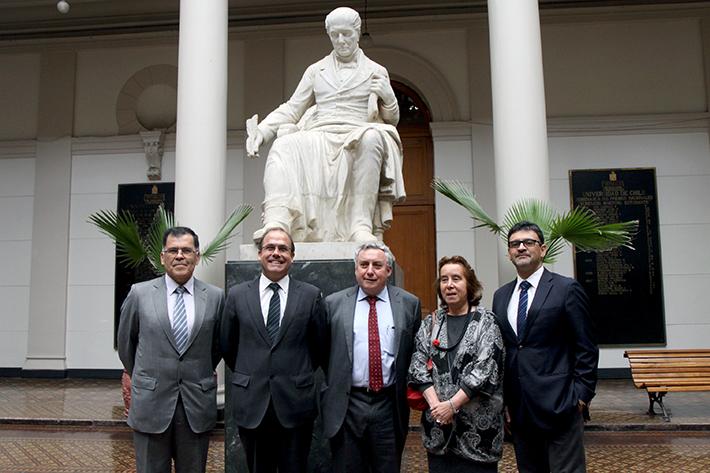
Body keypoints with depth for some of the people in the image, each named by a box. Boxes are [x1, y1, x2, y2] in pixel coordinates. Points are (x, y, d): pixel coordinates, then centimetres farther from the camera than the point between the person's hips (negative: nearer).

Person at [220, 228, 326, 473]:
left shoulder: (311, 295, -1)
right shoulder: (237, 294, 2)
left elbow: (318, 346, 8)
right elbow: (228, 347, 10)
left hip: (295, 401, -1)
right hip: (251, 403, 1)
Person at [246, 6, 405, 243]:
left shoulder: (375, 71, 19)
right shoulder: (316, 70, 23)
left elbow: (392, 119, 19)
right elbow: (291, 109, 18)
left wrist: (387, 95, -3)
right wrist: (262, 130, 2)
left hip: (357, 137, -2)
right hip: (318, 139, 2)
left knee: (372, 139, -38)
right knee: (283, 145, -30)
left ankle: (362, 225, -41)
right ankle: (276, 223, -47)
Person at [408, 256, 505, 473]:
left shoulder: (486, 321, -2)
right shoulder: (430, 323, 8)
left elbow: (485, 369, -11)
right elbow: (418, 367, 2)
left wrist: (452, 405, -15)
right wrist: (435, 404, -11)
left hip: (477, 424, -3)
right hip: (438, 424, 3)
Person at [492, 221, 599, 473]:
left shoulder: (567, 289, -4)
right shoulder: (501, 296, 12)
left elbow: (586, 349, -4)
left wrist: (581, 395, -9)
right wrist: (504, 400, 10)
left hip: (559, 405, -5)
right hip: (518, 409, 5)